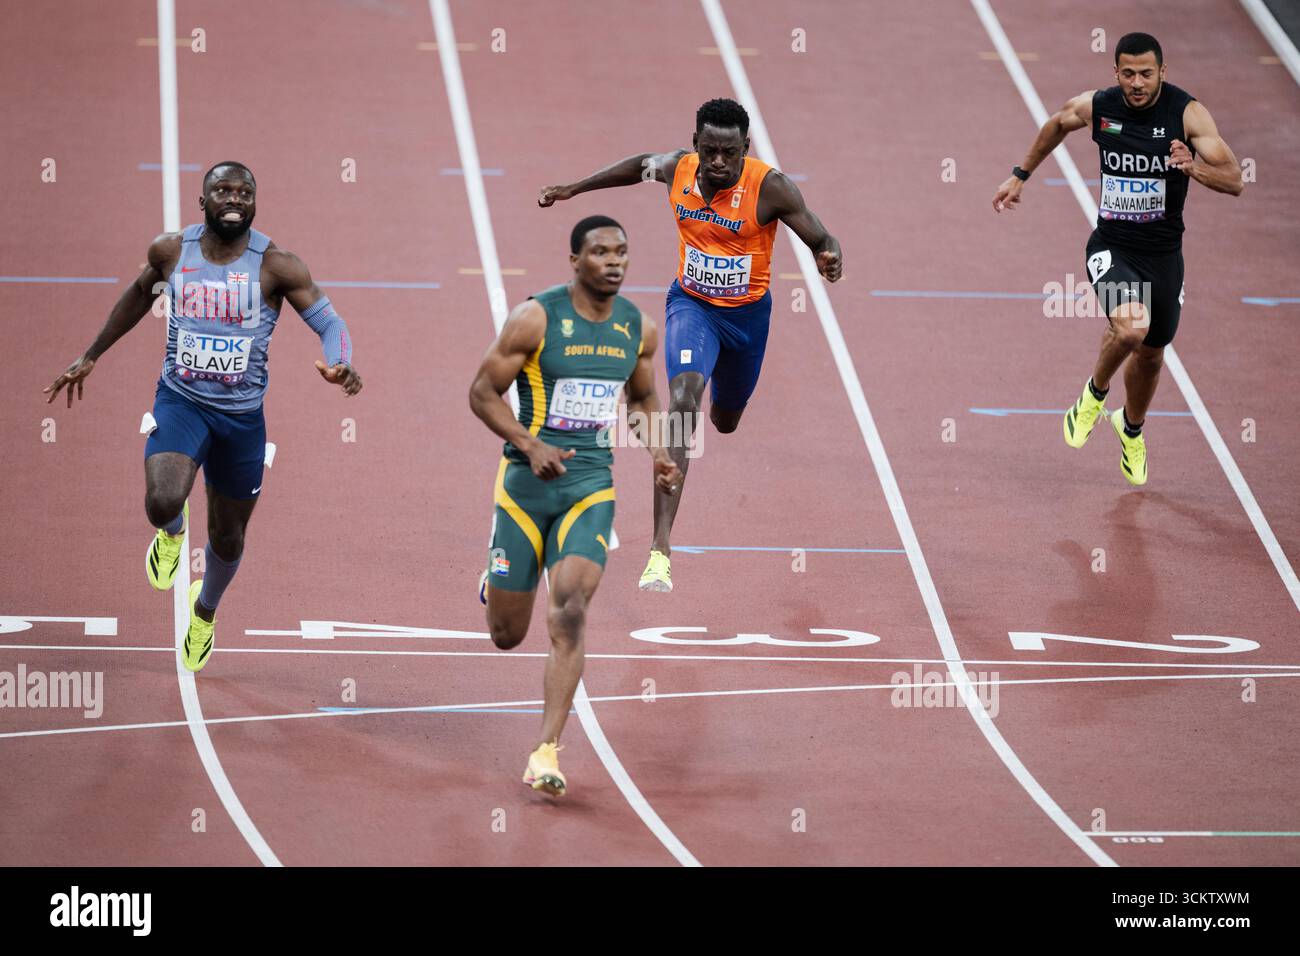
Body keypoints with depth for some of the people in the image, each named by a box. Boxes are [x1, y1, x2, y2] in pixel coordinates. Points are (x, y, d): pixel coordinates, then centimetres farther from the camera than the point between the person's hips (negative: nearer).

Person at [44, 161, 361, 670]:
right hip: (180, 400, 0)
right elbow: (139, 294, 15)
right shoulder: (171, 250, -5)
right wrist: (91, 356, 21)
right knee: (162, 503, -28)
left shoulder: (276, 265, -14)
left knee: (227, 535, 15)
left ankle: (205, 608, 50)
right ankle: (172, 533, 13)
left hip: (242, 413, 0)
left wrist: (339, 365, -37)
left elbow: (330, 323, -13)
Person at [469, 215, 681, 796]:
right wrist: (530, 445, -21)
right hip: (527, 483, -2)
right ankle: (495, 588, 47)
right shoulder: (535, 319, -11)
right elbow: (483, 392, -6)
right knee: (507, 636, 7)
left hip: (592, 486, 2)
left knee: (571, 612, -19)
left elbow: (644, 398, 21)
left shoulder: (638, 329, 4)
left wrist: (654, 450, 2)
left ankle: (546, 753, -16)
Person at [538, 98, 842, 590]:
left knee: (725, 420, 23)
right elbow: (641, 165, 9)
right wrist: (573, 188, 15)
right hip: (691, 305, -1)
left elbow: (822, 241, -18)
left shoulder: (770, 188, -24)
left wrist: (828, 259, -43)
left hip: (747, 312, 1)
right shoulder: (677, 169, -15)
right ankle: (660, 550, -33)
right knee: (683, 400, -27)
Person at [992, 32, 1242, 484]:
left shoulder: (1187, 113, -14)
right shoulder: (1095, 107, -8)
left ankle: (1131, 428, 48)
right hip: (1111, 248, -1)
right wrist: (1021, 175, 23)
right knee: (1131, 328, -28)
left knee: (1150, 354, 17)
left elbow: (1234, 181, -18)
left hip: (1163, 255, 1)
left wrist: (1194, 167, -37)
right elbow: (1057, 125, 17)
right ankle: (1095, 392, 4)